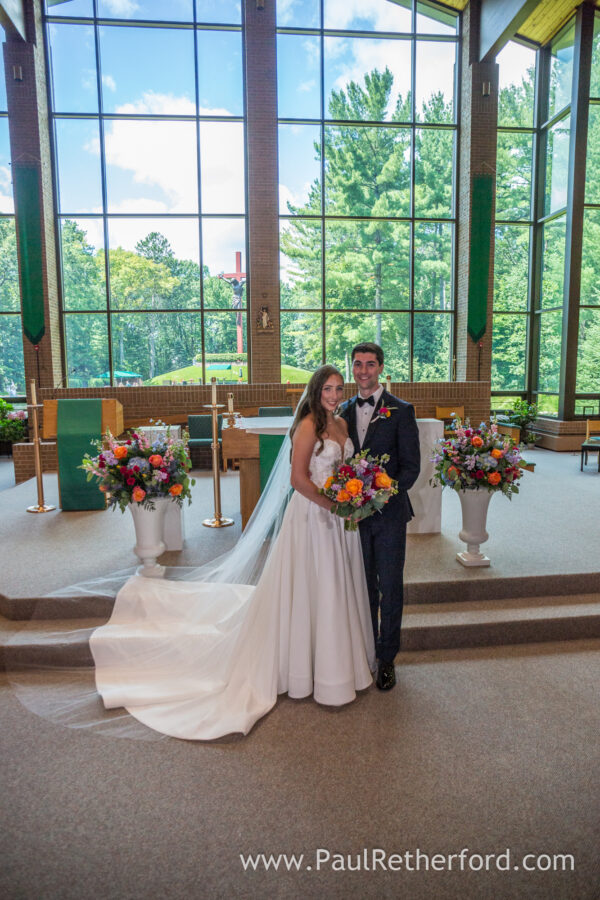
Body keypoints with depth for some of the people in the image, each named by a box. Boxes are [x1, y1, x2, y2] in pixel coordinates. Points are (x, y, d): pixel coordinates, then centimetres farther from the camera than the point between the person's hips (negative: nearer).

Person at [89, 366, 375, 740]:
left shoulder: (342, 424, 10)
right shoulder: (309, 425, -15)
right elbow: (299, 479, -19)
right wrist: (333, 505, -15)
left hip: (341, 514, 8)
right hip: (314, 516, -8)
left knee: (339, 587, 18)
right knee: (314, 590, 4)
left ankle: (344, 659, 36)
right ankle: (307, 671, 22)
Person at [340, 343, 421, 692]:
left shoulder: (401, 410, -6)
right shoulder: (346, 411, 8)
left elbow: (411, 466, -9)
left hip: (389, 513, -4)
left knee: (390, 588, 6)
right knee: (363, 587, 15)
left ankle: (387, 659, 23)